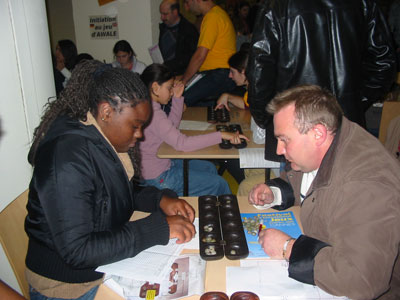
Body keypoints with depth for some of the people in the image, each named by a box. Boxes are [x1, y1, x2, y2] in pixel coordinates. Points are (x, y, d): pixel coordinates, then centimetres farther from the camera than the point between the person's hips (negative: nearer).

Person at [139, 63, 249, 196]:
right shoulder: (153, 113, -28)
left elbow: (172, 126, 15)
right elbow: (181, 143, -37)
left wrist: (177, 98, 4)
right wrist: (221, 135, -37)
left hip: (162, 163, 10)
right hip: (159, 177, -10)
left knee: (209, 168, 20)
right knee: (219, 184, -5)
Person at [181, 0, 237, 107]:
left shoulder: (212, 17, -13)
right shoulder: (217, 12, 21)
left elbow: (200, 56, -16)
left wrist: (184, 80, -6)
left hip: (221, 75, -10)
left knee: (181, 100, -21)